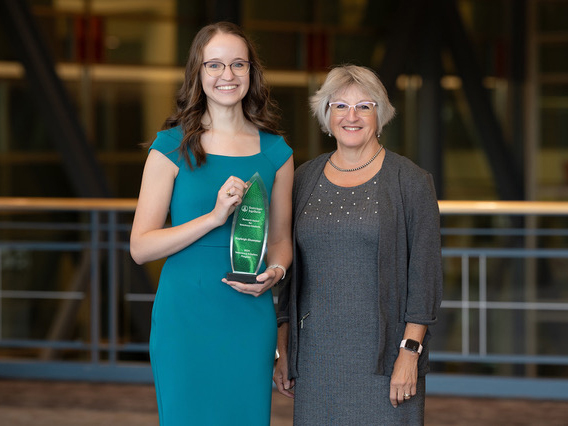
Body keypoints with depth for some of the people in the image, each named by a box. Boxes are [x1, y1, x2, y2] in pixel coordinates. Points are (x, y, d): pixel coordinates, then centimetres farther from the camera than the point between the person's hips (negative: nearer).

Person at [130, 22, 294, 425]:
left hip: (251, 316, 3)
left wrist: (275, 272, -6)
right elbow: (140, 246, -6)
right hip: (185, 315, -3)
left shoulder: (275, 152, 8)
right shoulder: (173, 147, -2)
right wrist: (215, 217, -17)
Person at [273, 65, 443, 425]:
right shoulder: (306, 179, 11)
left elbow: (425, 272, -4)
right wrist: (284, 350, 10)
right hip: (317, 352, 3)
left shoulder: (410, 182, -1)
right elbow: (291, 267, 14)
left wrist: (410, 352, -12)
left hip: (383, 353, -3)